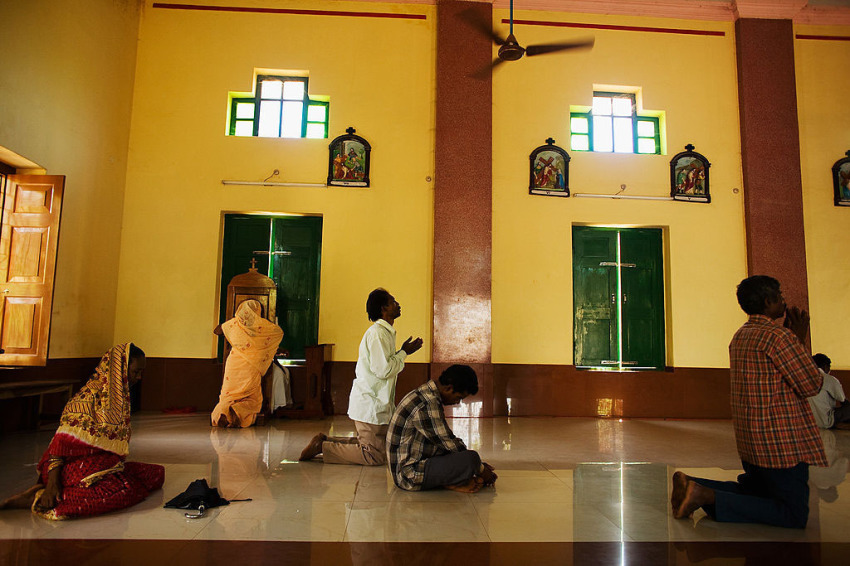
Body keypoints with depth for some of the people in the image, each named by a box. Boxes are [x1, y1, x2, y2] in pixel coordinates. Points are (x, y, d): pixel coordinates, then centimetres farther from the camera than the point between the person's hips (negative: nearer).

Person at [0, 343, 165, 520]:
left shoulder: (121, 396, 13)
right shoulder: (89, 395, -14)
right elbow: (62, 440, -18)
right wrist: (52, 482, -23)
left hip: (105, 464, 9)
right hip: (76, 463, -9)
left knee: (157, 472, -5)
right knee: (126, 491, -30)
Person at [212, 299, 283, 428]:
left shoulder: (234, 323, 5)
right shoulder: (263, 325, 0)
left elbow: (217, 330, 25)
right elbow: (280, 331, 19)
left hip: (233, 364, 2)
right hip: (251, 368, -2)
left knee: (228, 396, 13)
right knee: (253, 400, 8)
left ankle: (222, 412, -21)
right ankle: (238, 410, -25)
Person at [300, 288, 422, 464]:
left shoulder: (385, 332, 16)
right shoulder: (377, 333, -17)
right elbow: (383, 370, -24)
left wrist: (403, 351, 10)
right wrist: (404, 353, -12)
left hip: (375, 402, 10)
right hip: (370, 405, -10)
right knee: (375, 456, -5)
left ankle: (325, 441, 19)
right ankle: (322, 447, 0)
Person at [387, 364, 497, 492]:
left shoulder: (427, 394, 12)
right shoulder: (427, 405, -21)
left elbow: (447, 439, 19)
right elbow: (449, 443, -16)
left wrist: (479, 464, 17)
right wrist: (481, 470, -3)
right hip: (411, 474, -11)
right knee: (471, 458, -26)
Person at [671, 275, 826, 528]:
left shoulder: (740, 336, 11)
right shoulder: (778, 336, -17)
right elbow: (811, 385, -11)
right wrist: (800, 340, -2)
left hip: (750, 440, 9)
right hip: (782, 441, -9)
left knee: (753, 490, 25)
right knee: (795, 515, -1)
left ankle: (695, 487, 4)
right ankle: (709, 496, -13)